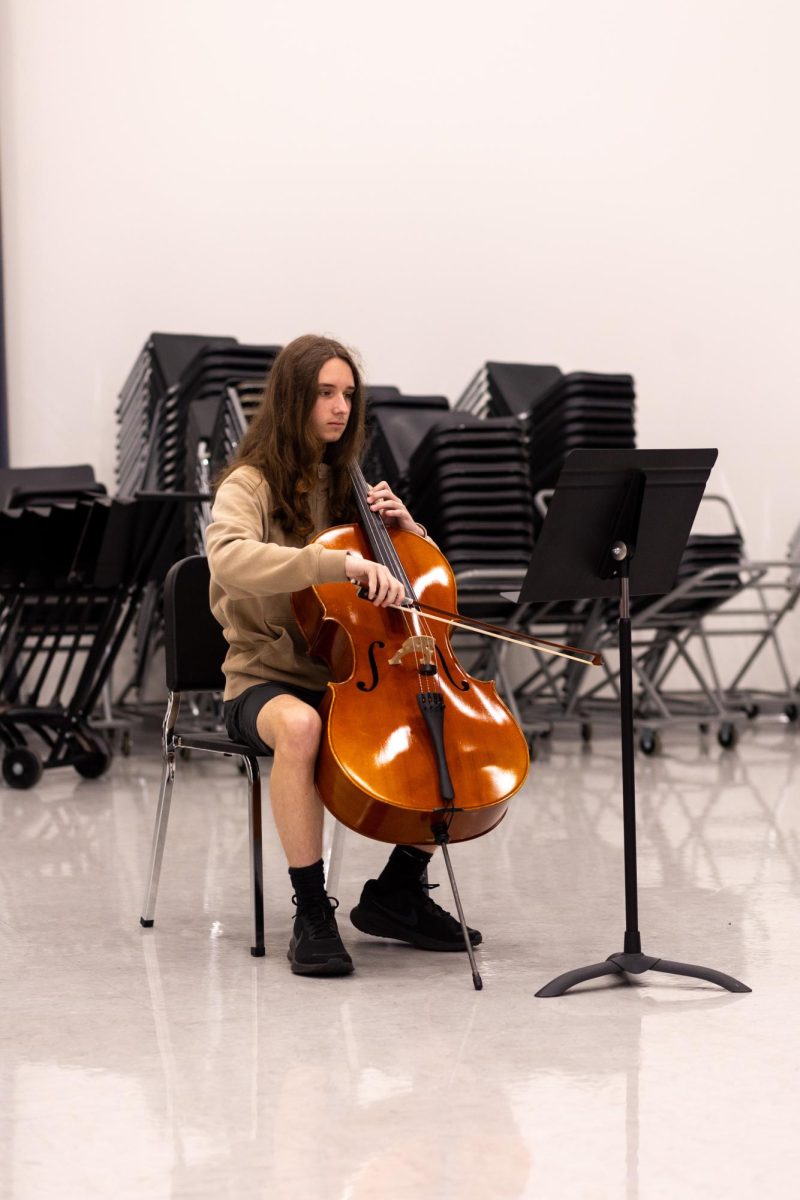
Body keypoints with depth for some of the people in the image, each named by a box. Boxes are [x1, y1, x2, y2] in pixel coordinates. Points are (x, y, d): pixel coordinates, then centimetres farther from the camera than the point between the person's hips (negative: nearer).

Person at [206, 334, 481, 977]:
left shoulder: (347, 484, 14)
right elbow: (230, 560, -30)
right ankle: (312, 913, -27)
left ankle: (399, 889, -1)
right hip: (267, 681, -6)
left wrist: (406, 529, -1)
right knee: (299, 724, -40)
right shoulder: (251, 485, -5)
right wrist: (342, 563, -39)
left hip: (353, 678, 6)